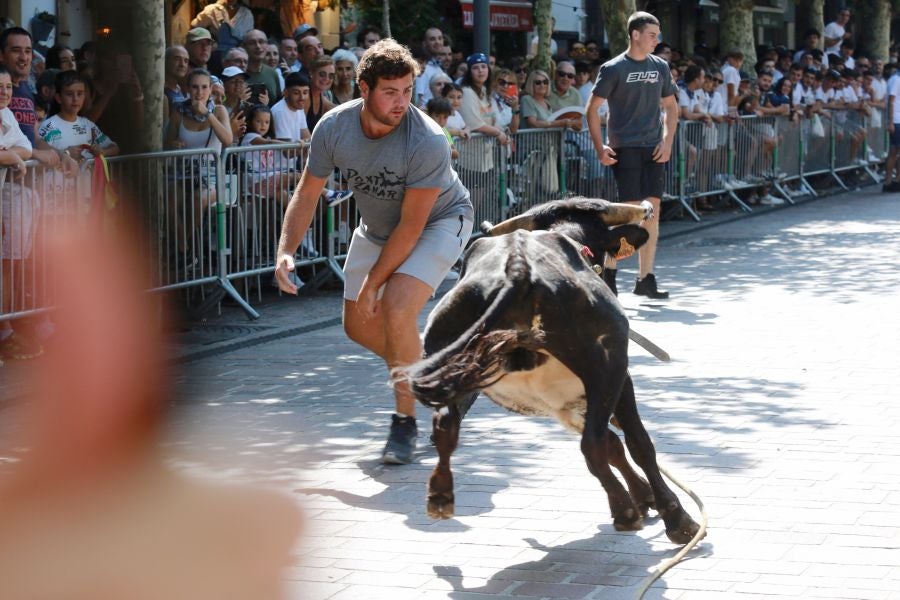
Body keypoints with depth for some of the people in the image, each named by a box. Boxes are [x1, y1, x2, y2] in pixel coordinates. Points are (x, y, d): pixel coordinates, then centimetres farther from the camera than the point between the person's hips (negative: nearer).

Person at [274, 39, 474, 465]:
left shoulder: (428, 142, -35)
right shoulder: (334, 128, -21)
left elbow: (411, 226, -29)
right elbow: (307, 194, -8)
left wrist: (371, 285, -25)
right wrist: (286, 251, -22)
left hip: (438, 222, -6)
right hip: (377, 228, 6)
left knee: (395, 309, -26)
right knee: (358, 326, 10)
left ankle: (405, 421, -9)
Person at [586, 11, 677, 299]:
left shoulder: (660, 67, 10)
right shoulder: (614, 69, -4)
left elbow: (671, 106, 19)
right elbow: (592, 109, -3)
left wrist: (667, 141, 5)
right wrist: (600, 148, -10)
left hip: (653, 149, 5)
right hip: (625, 148, -5)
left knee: (652, 211, 2)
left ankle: (645, 279, 8)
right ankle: (608, 272, 3)